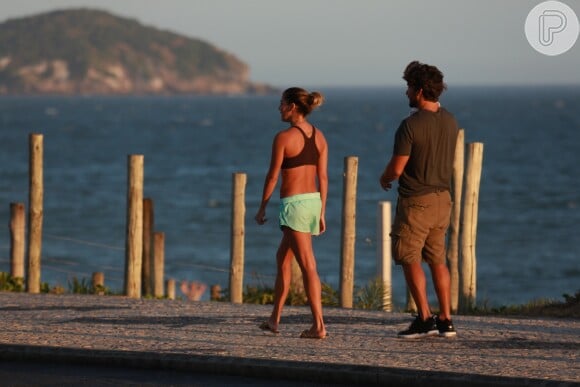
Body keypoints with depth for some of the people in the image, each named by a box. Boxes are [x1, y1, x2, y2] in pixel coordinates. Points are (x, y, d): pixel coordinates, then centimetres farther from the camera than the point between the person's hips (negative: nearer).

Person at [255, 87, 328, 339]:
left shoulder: (283, 138, -12)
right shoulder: (319, 136, 7)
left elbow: (272, 177, -8)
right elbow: (323, 177, 9)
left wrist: (262, 208, 2)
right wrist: (322, 213, 13)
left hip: (293, 203, -7)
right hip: (313, 202, 7)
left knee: (308, 266, -9)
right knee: (282, 259, 20)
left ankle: (319, 326, -11)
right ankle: (274, 319, 26)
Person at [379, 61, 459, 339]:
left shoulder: (410, 125, -19)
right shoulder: (449, 122, 3)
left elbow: (396, 168, -17)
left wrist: (384, 178, 4)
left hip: (415, 201, -7)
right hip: (442, 198, 7)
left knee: (409, 259, 1)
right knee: (437, 260, 13)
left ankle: (425, 318, -5)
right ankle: (446, 320, 12)